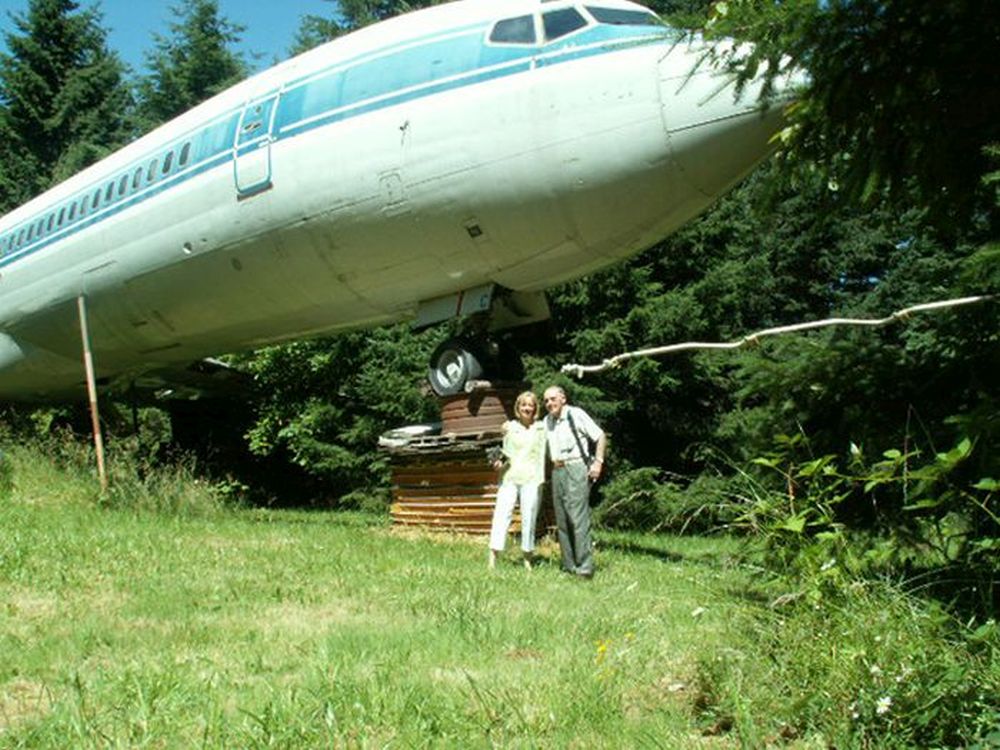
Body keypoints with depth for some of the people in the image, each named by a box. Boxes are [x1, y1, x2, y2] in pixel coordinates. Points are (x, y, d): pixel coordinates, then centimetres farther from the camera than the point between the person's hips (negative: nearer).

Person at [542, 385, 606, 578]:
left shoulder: (576, 414, -4)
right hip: (557, 471, 7)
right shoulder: (547, 421, 16)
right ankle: (569, 566, 11)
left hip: (576, 468, -7)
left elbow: (601, 436, -3)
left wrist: (598, 462, -9)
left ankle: (585, 566, -13)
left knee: (578, 517, -14)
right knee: (562, 520, 6)